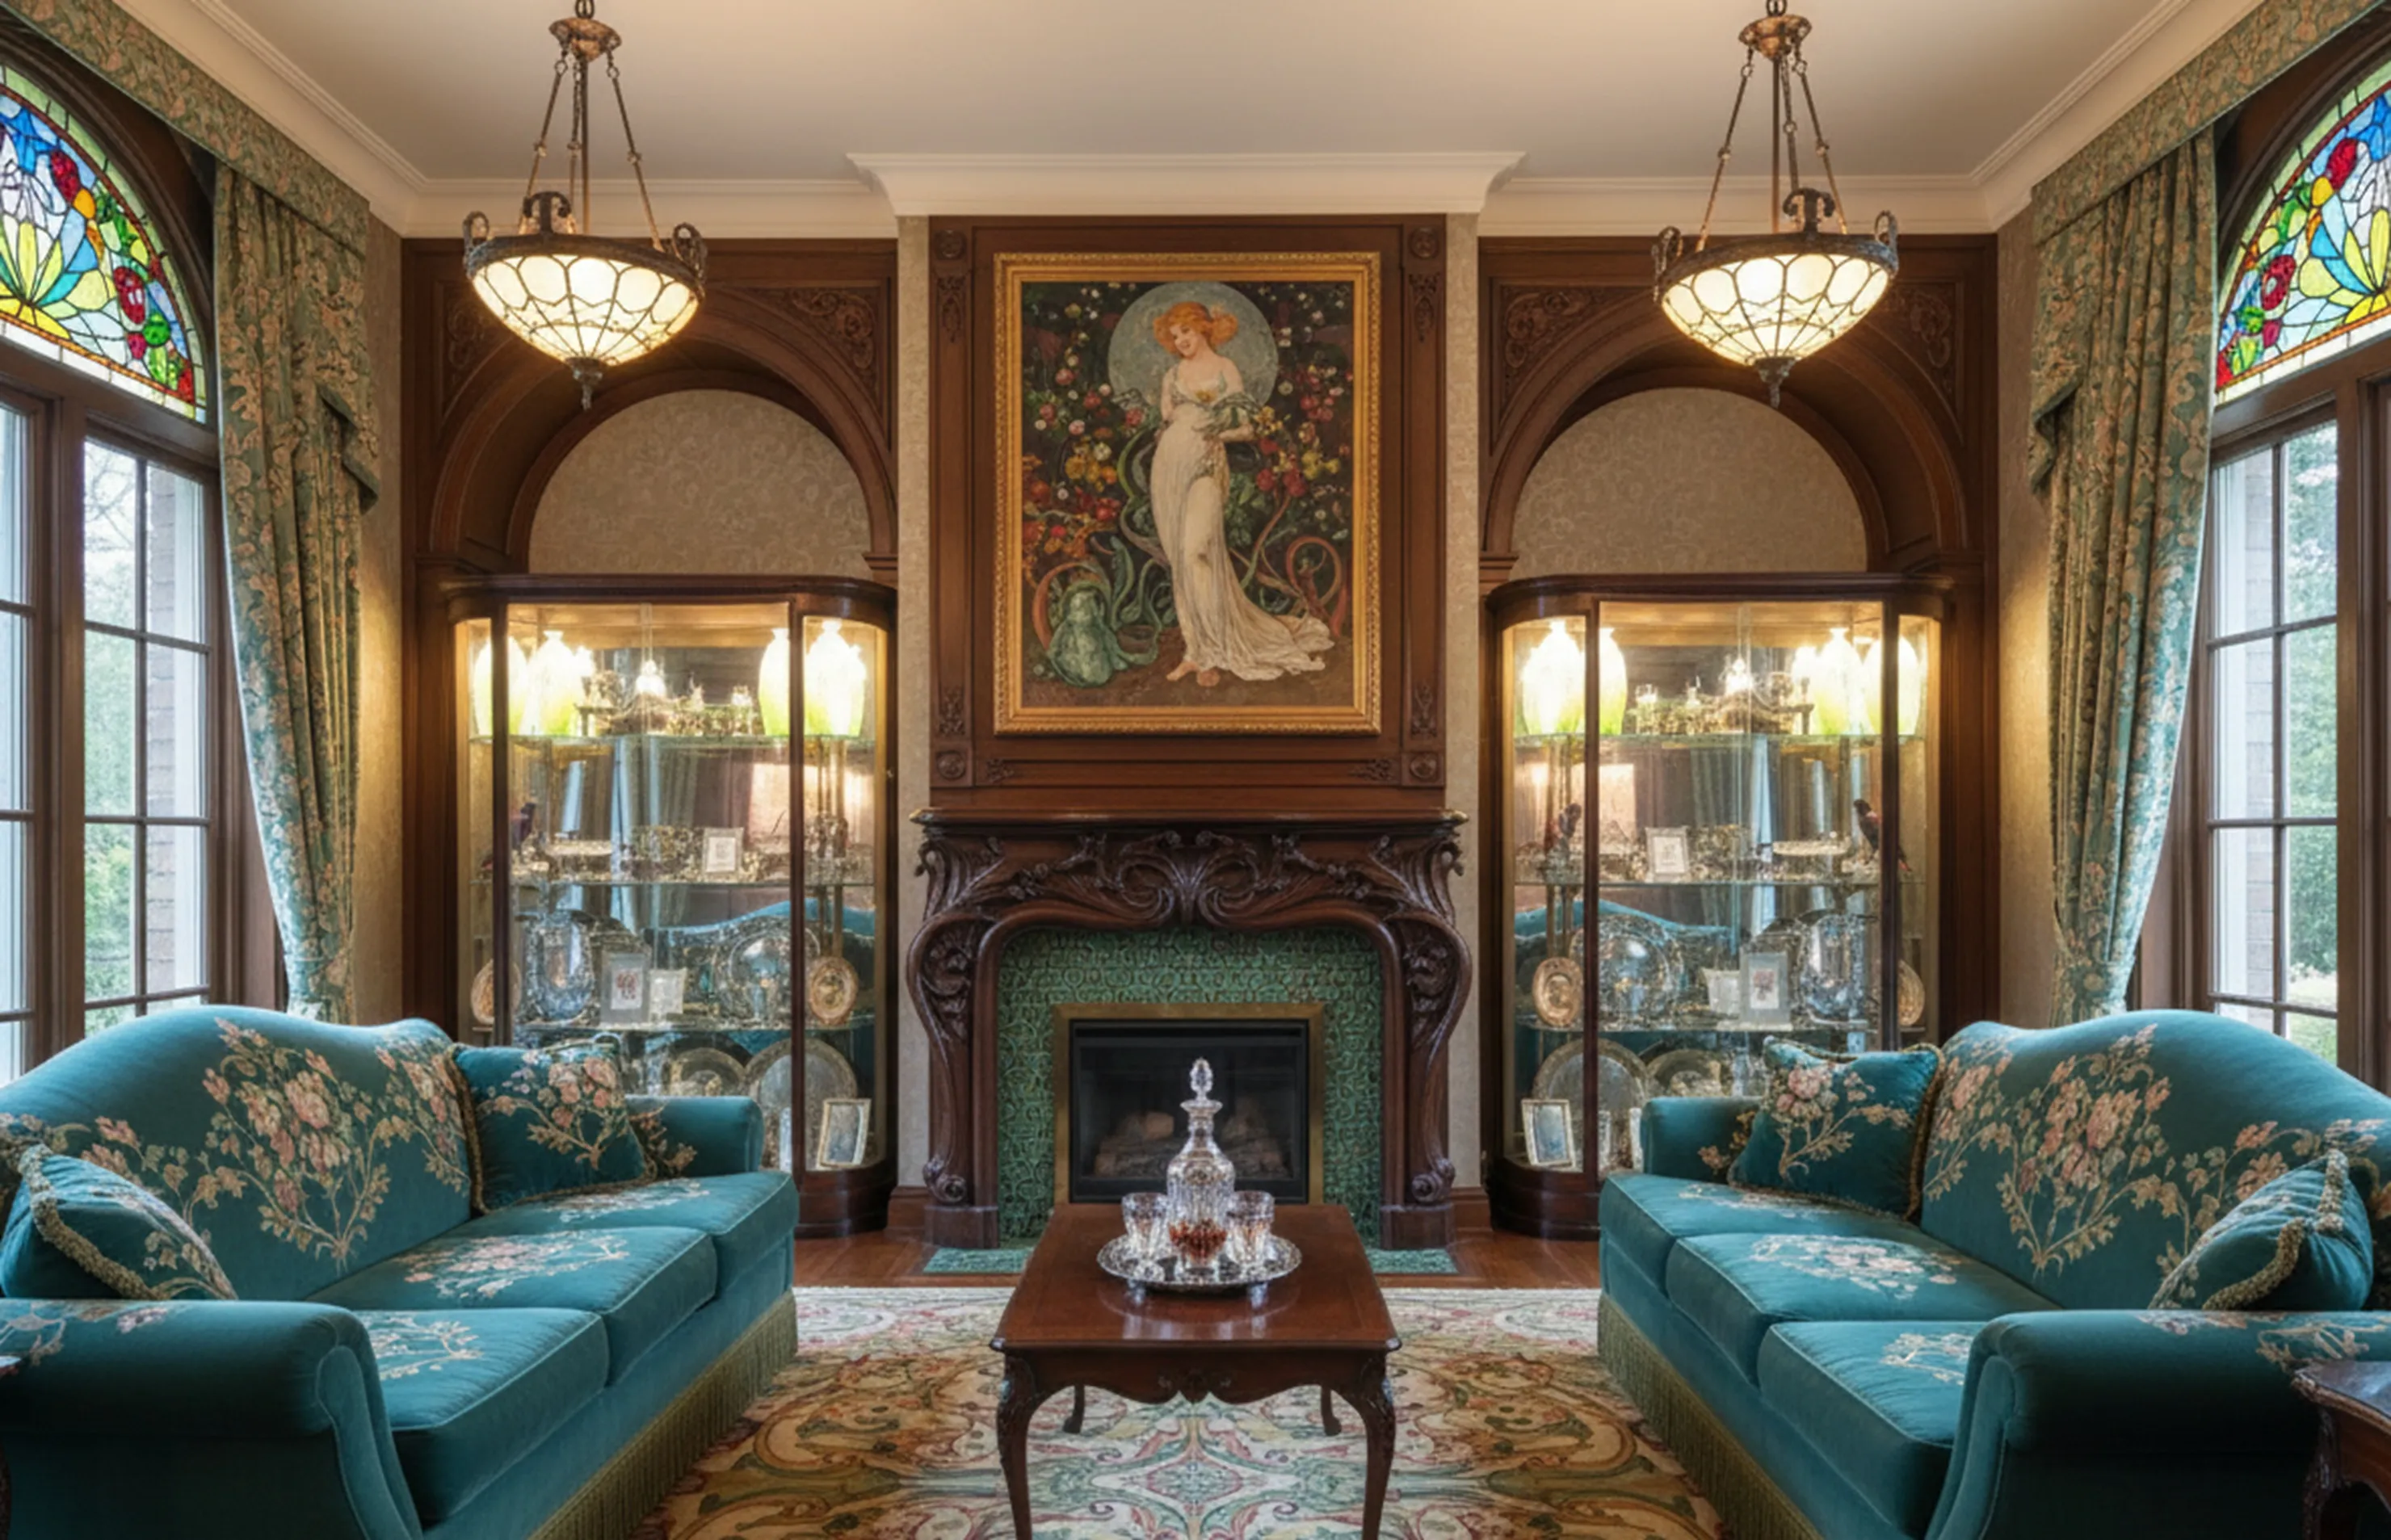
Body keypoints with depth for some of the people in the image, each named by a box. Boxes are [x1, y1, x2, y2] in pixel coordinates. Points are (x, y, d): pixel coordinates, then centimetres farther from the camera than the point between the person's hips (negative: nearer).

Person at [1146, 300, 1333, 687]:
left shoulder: (1225, 370, 4)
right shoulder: (1172, 375, 17)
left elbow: (1246, 427, 0)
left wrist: (1218, 432, -15)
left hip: (1205, 465, -5)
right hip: (1168, 466, 5)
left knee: (1197, 551, -17)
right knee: (1179, 558, 2)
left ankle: (1211, 653, -11)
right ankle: (1194, 648, 7)